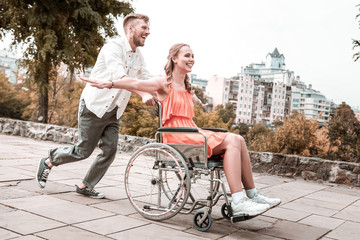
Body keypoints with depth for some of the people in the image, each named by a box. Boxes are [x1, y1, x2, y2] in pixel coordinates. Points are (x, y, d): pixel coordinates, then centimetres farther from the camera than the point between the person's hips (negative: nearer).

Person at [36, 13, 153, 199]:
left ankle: (85, 186, 15)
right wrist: (142, 93, -41)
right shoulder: (114, 46, -16)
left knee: (110, 151, 0)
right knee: (83, 151, 0)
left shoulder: (139, 57, 10)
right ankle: (48, 162, 25)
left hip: (113, 112, 8)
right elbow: (118, 75, -32)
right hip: (94, 107, -7)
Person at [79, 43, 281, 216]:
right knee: (232, 141, -23)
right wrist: (109, 84, -21)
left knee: (238, 140, -11)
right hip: (176, 136, -8)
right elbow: (135, 84, -12)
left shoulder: (187, 88, 23)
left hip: (192, 133, 8)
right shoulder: (164, 83, 1)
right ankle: (238, 203, -28)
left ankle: (252, 194, -10)